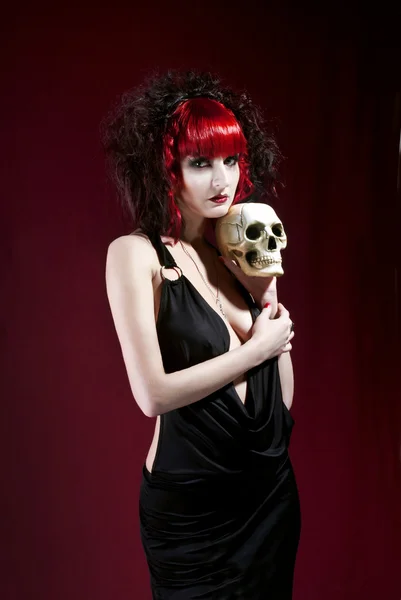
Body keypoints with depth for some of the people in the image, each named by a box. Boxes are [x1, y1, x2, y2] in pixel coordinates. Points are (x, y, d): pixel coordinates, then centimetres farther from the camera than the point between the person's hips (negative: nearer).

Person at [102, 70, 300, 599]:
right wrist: (258, 348, -13)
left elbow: (284, 398, 3)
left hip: (272, 486, 6)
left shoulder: (237, 249, 3)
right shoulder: (136, 254, -12)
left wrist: (268, 293, -9)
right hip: (191, 505, -6)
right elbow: (153, 394, -21)